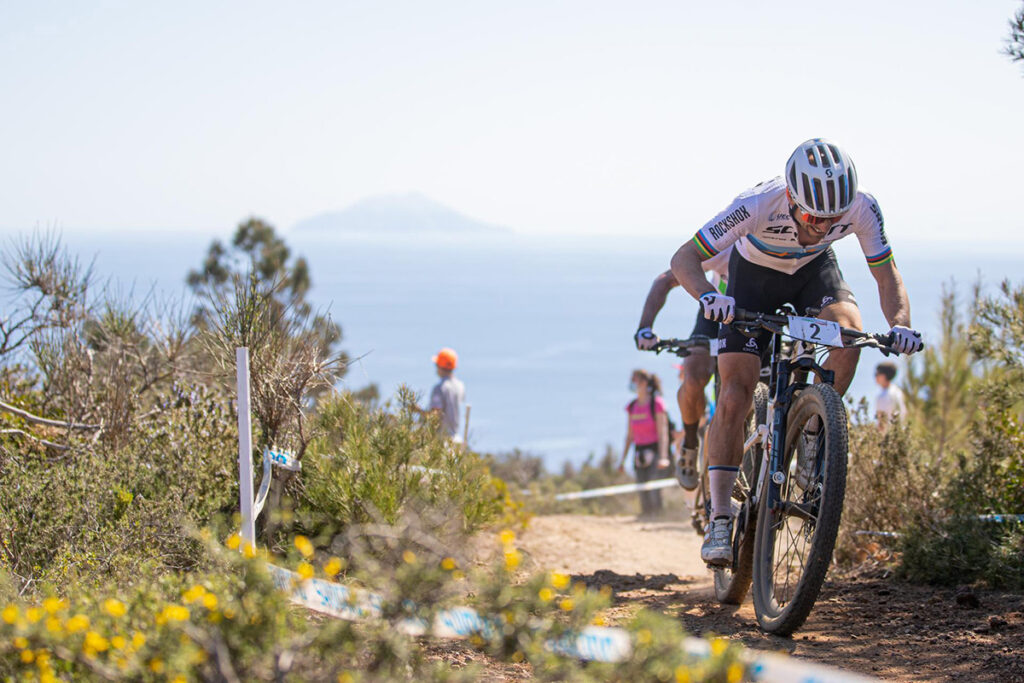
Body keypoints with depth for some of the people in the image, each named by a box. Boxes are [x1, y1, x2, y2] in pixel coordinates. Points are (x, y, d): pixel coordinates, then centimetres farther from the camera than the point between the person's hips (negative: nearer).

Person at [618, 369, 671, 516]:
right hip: (639, 453, 6)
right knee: (643, 494, 2)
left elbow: (663, 432, -10)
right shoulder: (632, 407, 10)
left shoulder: (656, 403, -8)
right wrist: (622, 460, 14)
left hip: (654, 450, -6)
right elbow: (630, 435, 16)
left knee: (654, 491, -14)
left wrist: (663, 457, -18)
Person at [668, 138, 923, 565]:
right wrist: (707, 296, -55)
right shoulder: (759, 205, -39)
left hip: (813, 272, 2)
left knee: (849, 331, -30)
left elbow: (886, 275, -18)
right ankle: (720, 520, -7)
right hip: (754, 275, -2)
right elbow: (684, 259, -34)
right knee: (735, 397, -14)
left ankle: (812, 442, -10)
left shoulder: (861, 209, -31)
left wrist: (899, 323, -38)